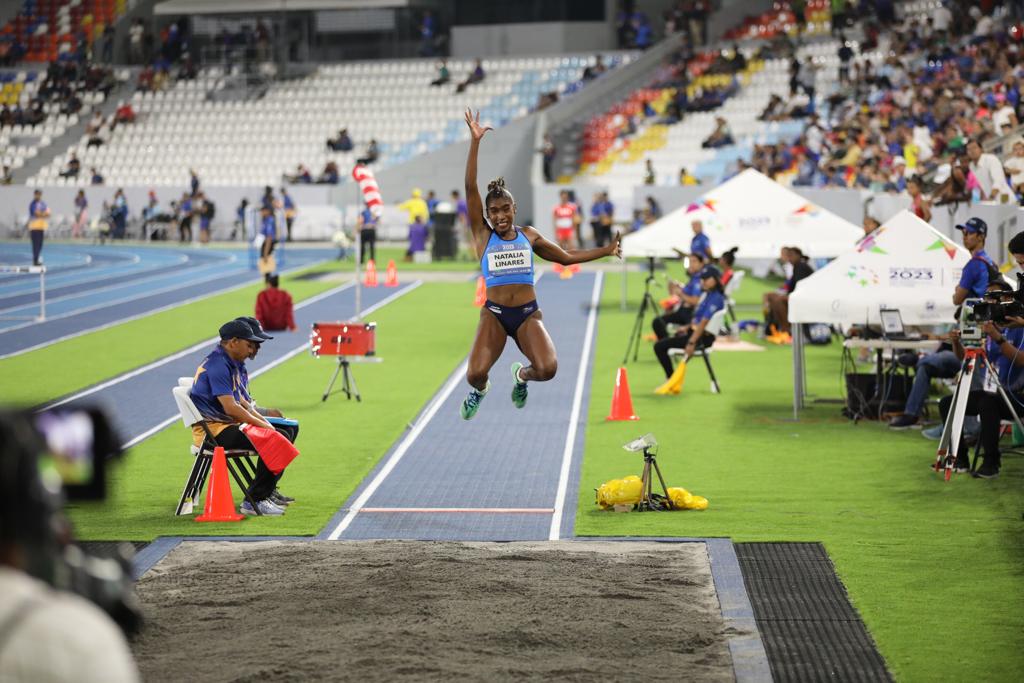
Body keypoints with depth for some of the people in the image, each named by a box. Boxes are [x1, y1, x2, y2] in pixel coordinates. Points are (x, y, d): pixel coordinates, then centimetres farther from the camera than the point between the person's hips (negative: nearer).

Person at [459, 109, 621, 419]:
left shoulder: (528, 235, 10)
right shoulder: (483, 234, 1)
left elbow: (567, 257, 22)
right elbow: (470, 189, -8)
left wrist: (607, 250, 20)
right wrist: (475, 142, -16)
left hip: (528, 313, 2)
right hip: (494, 314, -2)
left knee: (547, 369, -23)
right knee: (475, 375, -21)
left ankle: (522, 375, 17)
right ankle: (480, 390, 21)